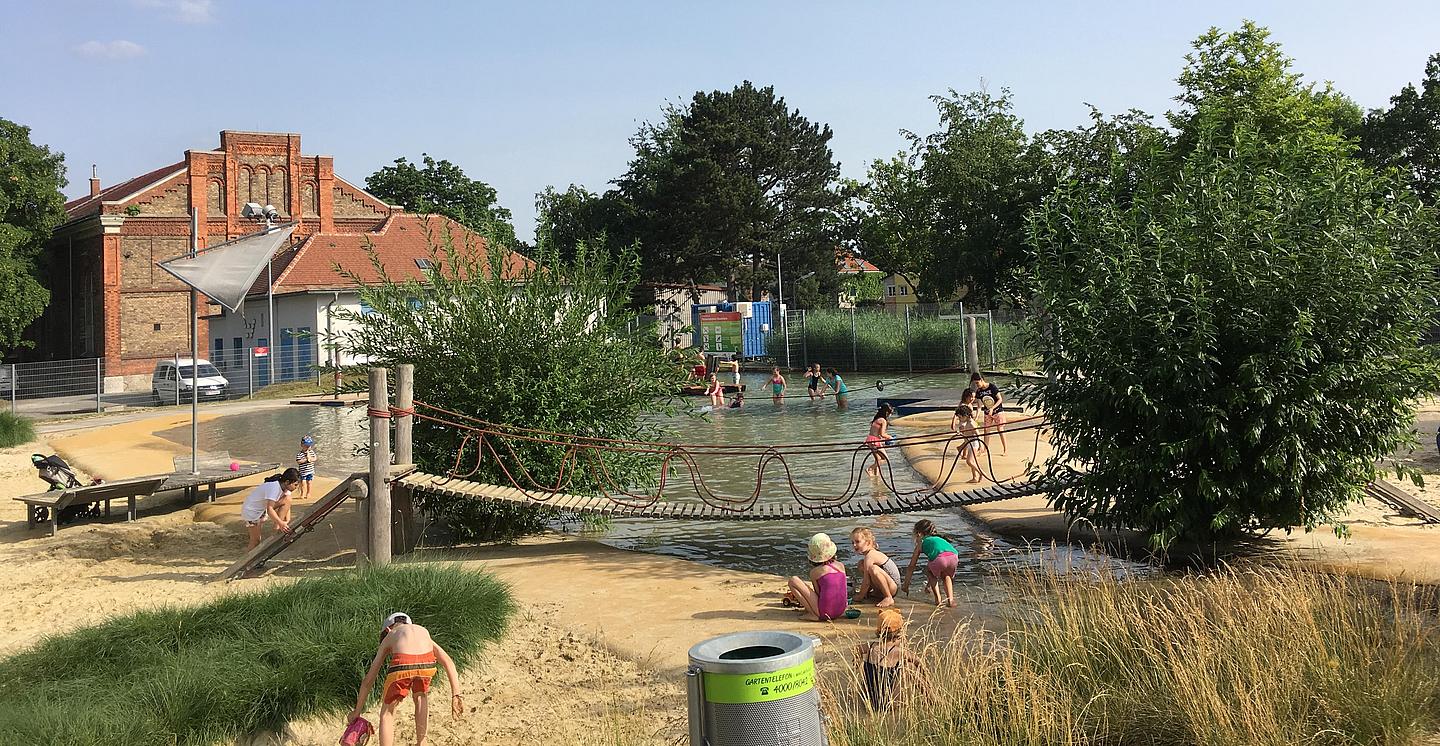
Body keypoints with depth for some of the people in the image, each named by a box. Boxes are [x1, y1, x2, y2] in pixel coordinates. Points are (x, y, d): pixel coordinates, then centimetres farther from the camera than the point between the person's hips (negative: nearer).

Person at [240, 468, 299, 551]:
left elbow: (287, 504, -4)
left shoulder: (284, 486, -9)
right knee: (256, 541, -5)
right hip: (251, 510, -8)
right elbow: (269, 510, -37)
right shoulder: (274, 487, -33)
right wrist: (281, 523, -36)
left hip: (263, 507, 8)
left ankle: (278, 526, -9)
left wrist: (287, 521, -14)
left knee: (287, 499, -11)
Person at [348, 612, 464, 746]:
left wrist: (357, 711, 48)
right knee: (421, 695, 36)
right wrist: (456, 696, 24)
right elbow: (449, 663, 29)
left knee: (387, 712, 25)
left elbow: (368, 680, 39)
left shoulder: (387, 639, 37)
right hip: (426, 663, 2)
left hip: (402, 665, -2)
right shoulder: (424, 633, 40)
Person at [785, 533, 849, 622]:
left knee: (793, 580, -2)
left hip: (824, 613, -7)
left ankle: (812, 614, -6)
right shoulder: (841, 566, 6)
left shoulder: (814, 572, -7)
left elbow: (818, 593, -1)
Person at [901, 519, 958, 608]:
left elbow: (911, 567, 31)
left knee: (928, 570, 29)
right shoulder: (938, 538, 41)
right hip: (954, 557, 5)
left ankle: (938, 599, 17)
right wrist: (929, 584, 62)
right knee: (946, 576, 37)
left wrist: (905, 585, 42)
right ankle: (950, 600, 19)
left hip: (941, 559, -5)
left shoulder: (921, 543, 27)